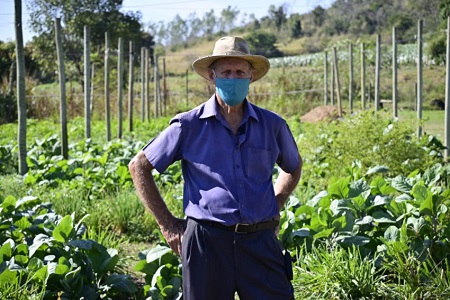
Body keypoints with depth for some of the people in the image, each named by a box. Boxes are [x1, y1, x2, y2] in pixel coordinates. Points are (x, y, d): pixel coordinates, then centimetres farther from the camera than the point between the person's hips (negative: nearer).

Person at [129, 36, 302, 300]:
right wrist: (167, 224, 3)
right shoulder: (189, 125, -1)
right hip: (207, 241, -2)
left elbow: (293, 167, 27)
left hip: (260, 241, 2)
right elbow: (139, 166, 6)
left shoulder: (272, 126, 7)